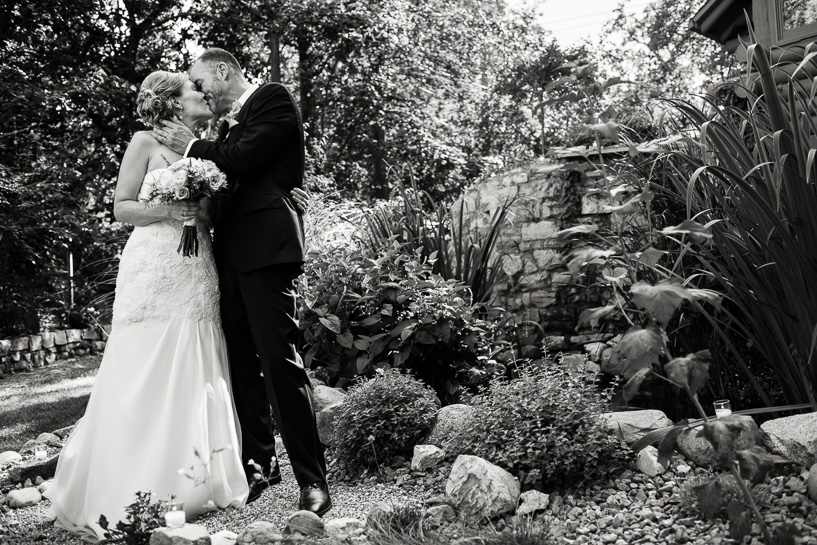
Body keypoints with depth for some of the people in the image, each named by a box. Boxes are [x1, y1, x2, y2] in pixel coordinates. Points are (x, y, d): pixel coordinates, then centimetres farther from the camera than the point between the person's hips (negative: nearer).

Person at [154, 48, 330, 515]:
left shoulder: (274, 98, 2)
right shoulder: (232, 122, 25)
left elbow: (243, 160, -11)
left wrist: (192, 147, 4)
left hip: (265, 246, -8)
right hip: (231, 251, 9)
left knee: (280, 361, -13)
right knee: (242, 365, 9)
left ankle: (314, 480, -8)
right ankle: (259, 464, 19)